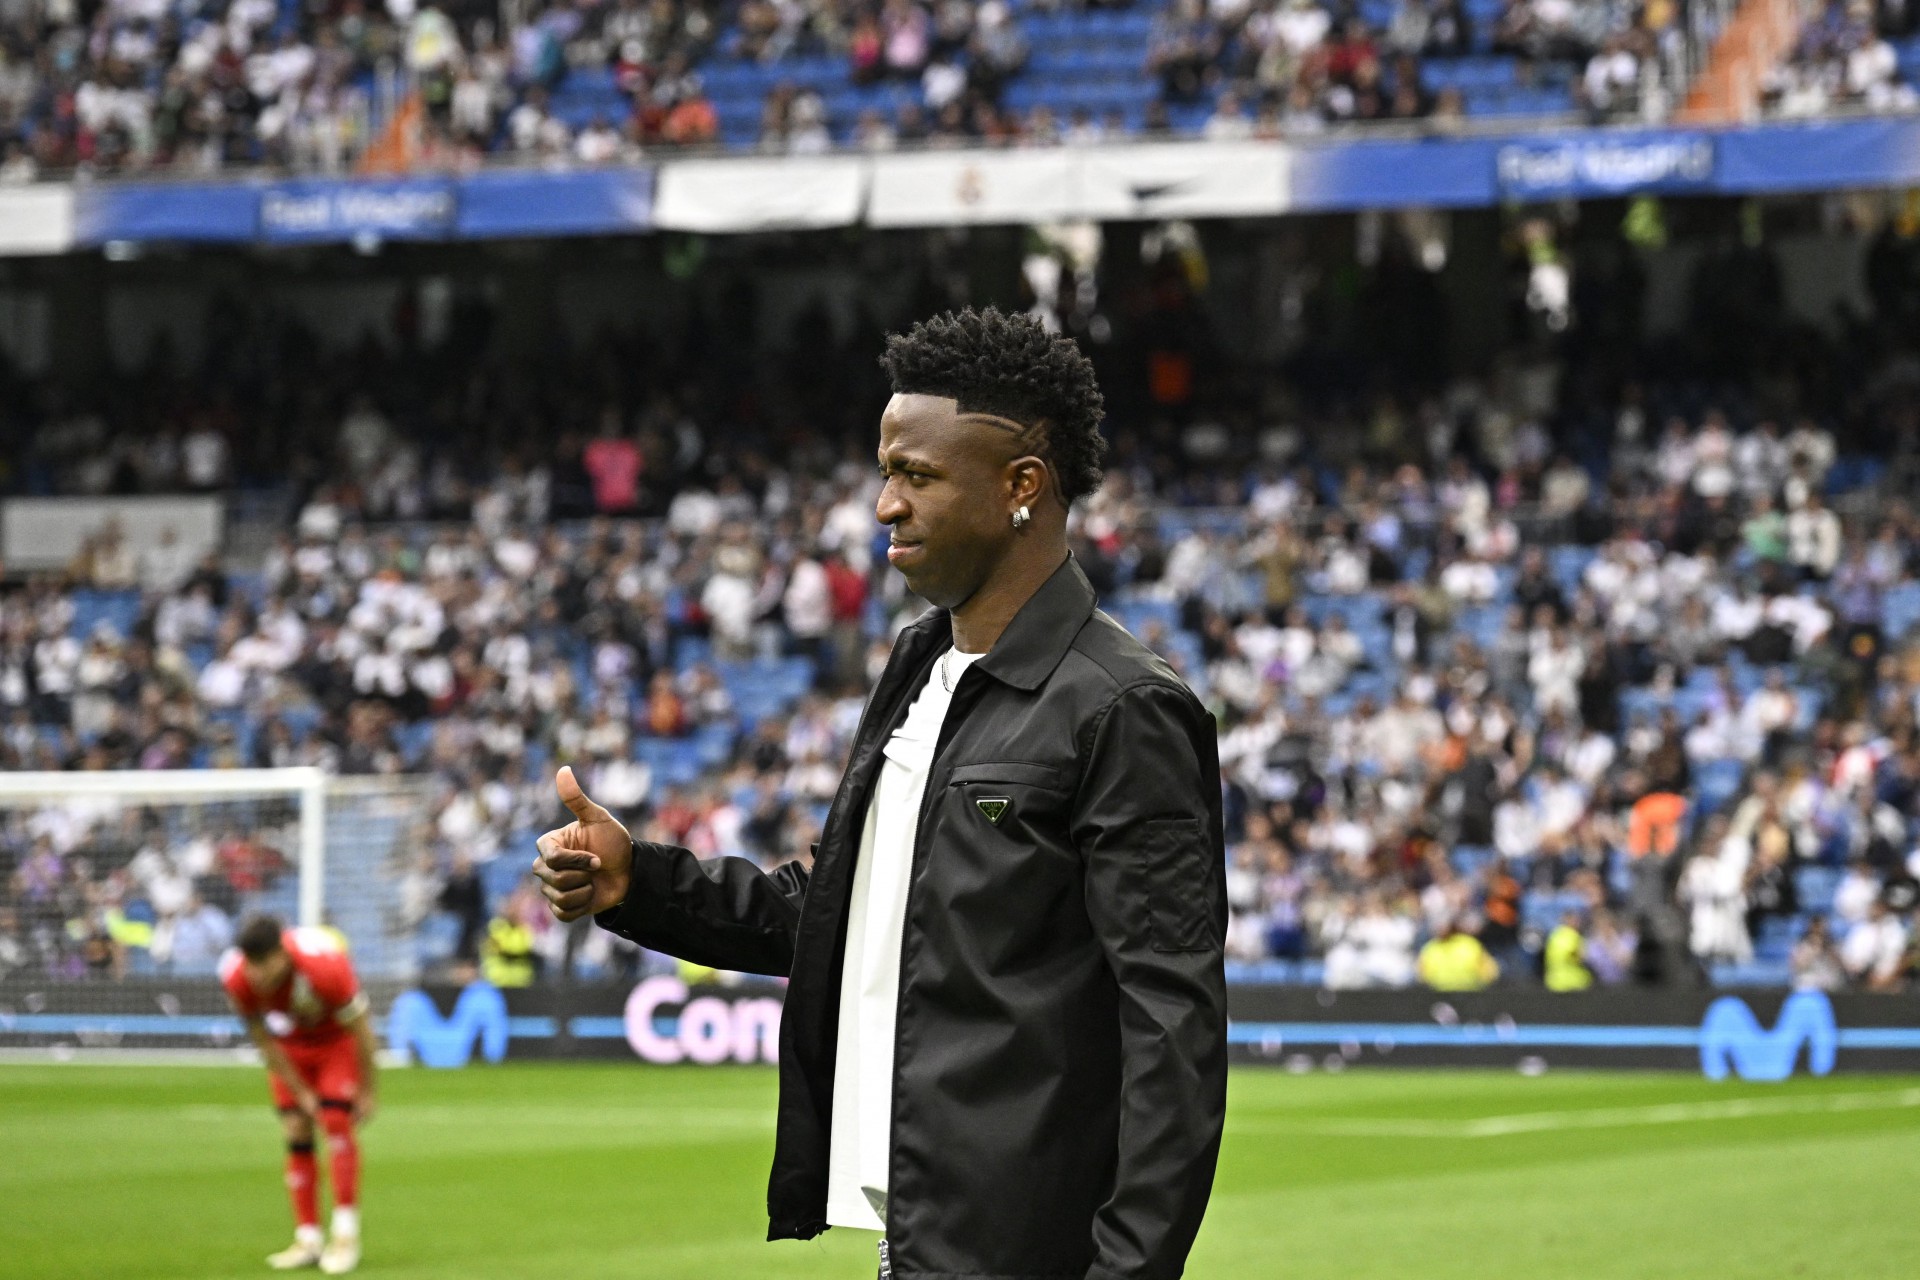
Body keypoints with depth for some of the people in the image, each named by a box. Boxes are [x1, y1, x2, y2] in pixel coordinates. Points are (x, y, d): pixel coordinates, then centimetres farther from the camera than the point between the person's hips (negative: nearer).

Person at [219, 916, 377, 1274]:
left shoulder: (326, 966, -39)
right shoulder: (237, 978, -28)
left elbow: (360, 1030, -24)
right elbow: (265, 1042, -12)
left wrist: (368, 1091, -14)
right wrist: (301, 1093, -9)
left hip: (337, 1040, -3)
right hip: (290, 1046, 3)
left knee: (336, 1121, -17)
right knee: (296, 1133, -4)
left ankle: (346, 1234, -12)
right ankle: (307, 1239, 1)